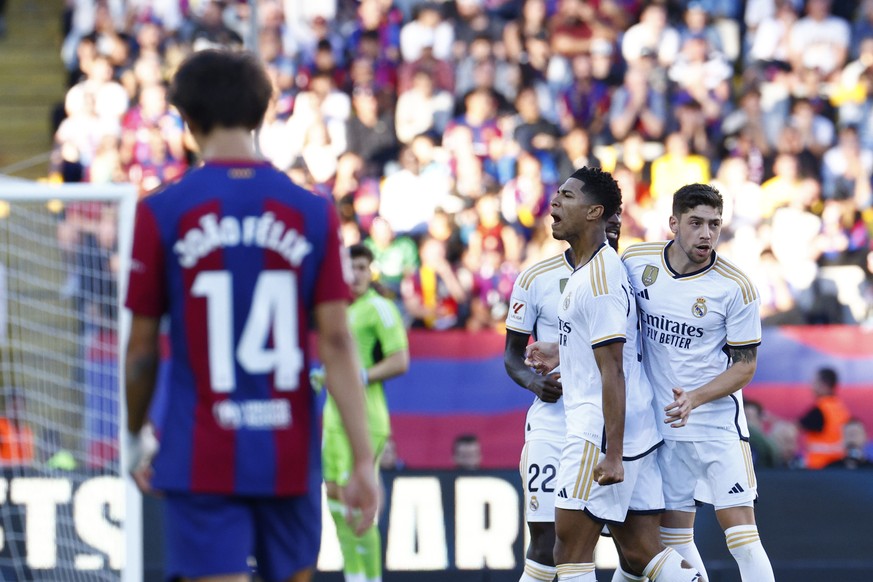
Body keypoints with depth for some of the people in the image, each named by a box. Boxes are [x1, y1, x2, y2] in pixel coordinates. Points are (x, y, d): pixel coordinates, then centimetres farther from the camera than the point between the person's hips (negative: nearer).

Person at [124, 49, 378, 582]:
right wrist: (364, 461, -4)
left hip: (200, 461, -2)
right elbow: (337, 342, -4)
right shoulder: (314, 213, 1)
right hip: (290, 459, 2)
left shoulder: (162, 213, -4)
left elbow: (142, 348, 1)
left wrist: (136, 438, 17)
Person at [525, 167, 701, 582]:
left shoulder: (598, 279, -17)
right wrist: (563, 352, 27)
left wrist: (613, 454, -23)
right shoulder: (600, 265, 14)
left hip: (601, 435, -10)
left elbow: (612, 371, -20)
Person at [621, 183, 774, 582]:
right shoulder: (635, 262, -2)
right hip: (661, 426, 4)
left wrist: (695, 398, -20)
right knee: (673, 537, 6)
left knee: (739, 530, -11)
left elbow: (745, 366, -6)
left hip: (718, 424, -4)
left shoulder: (735, 288, -12)